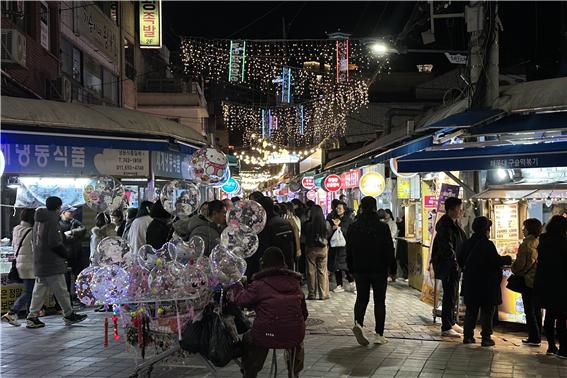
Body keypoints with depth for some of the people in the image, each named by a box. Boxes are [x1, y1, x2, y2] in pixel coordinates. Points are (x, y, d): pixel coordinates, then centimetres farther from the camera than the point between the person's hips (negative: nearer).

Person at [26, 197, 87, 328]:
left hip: (39, 263, 9)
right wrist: (66, 255, -6)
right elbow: (55, 244, -19)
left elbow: (34, 242, 19)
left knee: (39, 290, 11)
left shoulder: (38, 221, 14)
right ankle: (69, 315, 11)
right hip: (52, 263, -9)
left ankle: (32, 317, 10)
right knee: (61, 291, 2)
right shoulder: (52, 221, -15)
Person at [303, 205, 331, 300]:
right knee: (323, 271, 9)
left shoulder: (308, 224, -15)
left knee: (311, 272, 9)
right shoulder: (326, 224, -9)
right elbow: (328, 234, 5)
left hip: (311, 249, -1)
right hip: (323, 249, 1)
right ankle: (323, 294, 12)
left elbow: (305, 236, -2)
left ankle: (312, 294, 14)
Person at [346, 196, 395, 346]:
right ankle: (379, 335, 9)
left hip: (360, 270, 2)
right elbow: (389, 250, -7)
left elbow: (349, 251, 4)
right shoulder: (382, 227, -9)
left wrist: (351, 269, 12)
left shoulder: (353, 227, -1)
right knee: (379, 301, 7)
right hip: (379, 270, -2)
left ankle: (358, 323, -12)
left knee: (362, 298, 13)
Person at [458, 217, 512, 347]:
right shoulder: (488, 245, -16)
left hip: (470, 283, 6)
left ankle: (468, 335, 15)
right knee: (487, 311, 4)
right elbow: (496, 261, -17)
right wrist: (507, 259, 0)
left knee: (471, 310, 14)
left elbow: (459, 258, 12)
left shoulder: (467, 243, 3)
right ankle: (486, 338, 6)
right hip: (487, 284, -5)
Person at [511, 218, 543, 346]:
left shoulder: (526, 244, -16)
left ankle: (534, 338, 1)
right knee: (537, 310, 16)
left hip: (528, 281, -7)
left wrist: (515, 270, 3)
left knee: (529, 311, 1)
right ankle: (537, 337, 22)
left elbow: (520, 264, -16)